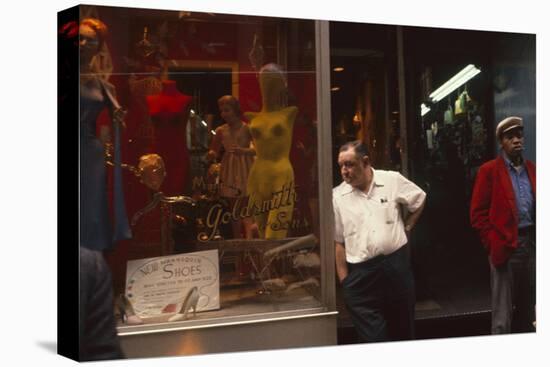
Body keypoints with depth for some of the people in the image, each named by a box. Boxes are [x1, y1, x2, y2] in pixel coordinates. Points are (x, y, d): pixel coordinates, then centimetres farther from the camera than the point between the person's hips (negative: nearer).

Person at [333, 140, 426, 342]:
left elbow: (419, 200, 16)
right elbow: (338, 242, 1)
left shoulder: (392, 180, -1)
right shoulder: (337, 196, -1)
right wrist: (344, 280, -2)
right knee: (373, 336, -3)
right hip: (361, 274, -1)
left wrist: (406, 228, 11)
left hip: (396, 264, 1)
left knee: (403, 329, 14)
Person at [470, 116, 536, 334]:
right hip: (505, 246, -5)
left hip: (532, 244, 5)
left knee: (528, 307, 14)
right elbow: (477, 214, -6)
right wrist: (493, 244, -11)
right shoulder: (489, 171, -3)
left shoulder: (532, 169, 12)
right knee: (502, 314, -1)